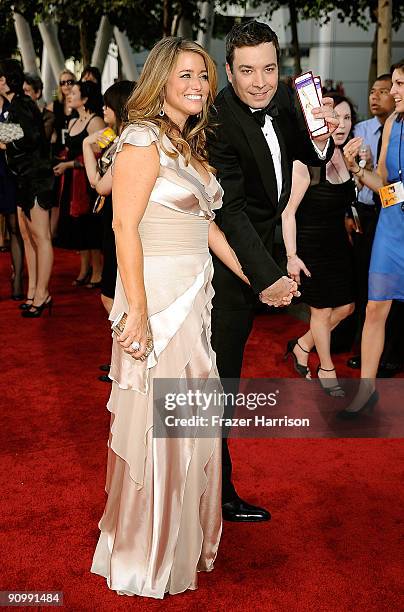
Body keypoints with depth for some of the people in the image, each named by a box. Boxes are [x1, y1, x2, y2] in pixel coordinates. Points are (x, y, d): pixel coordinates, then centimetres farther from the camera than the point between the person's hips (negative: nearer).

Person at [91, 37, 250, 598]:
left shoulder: (190, 144, 15)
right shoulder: (143, 140, -12)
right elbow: (125, 227, -18)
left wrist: (252, 279, 18)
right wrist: (138, 312, -23)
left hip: (195, 295, 9)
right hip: (157, 297, -9)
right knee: (157, 424, 2)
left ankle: (183, 534, 37)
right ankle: (146, 557, 22)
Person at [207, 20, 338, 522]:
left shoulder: (281, 98, -4)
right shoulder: (219, 120, -26)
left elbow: (310, 157, 7)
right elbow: (230, 211, -28)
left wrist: (320, 139, -16)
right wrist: (266, 277, -33)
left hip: (260, 244, 8)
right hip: (231, 255, -8)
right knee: (221, 368, -3)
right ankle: (217, 490, 9)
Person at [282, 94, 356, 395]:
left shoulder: (345, 157, 2)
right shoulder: (306, 161, -19)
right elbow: (288, 212, -18)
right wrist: (292, 256, -19)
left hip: (338, 243, 7)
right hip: (312, 247, -7)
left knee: (346, 306, 12)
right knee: (322, 310, 7)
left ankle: (302, 347, 34)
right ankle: (327, 371, 27)